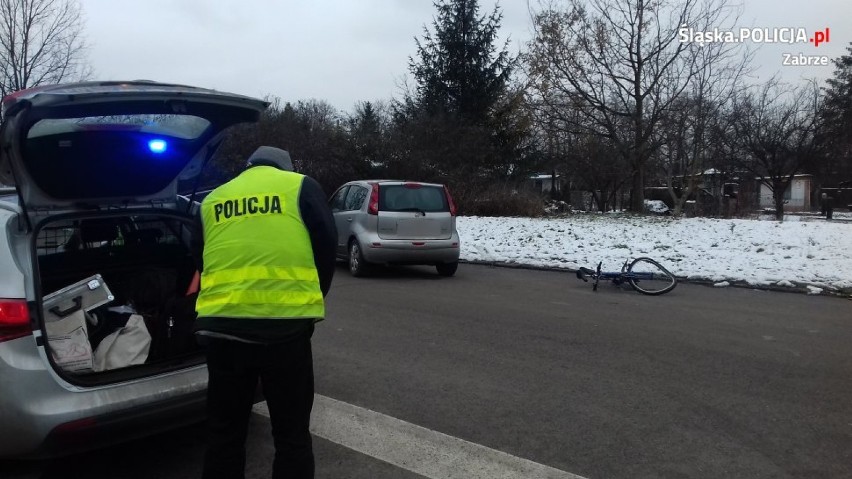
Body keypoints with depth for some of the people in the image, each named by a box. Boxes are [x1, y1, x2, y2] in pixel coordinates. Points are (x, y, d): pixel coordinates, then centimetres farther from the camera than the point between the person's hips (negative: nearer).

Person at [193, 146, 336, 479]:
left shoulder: (212, 200, 18)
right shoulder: (300, 186, 8)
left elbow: (201, 261, 23)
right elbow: (326, 245, 4)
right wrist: (313, 299, 18)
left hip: (222, 325, 3)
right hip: (285, 325, -3)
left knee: (224, 433, 18)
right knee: (291, 434, 10)